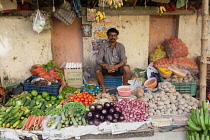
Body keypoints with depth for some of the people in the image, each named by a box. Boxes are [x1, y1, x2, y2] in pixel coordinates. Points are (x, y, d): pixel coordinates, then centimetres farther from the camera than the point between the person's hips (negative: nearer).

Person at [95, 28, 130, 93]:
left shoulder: (120, 46, -3)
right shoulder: (103, 46, -4)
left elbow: (124, 59, -12)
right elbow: (98, 59, -11)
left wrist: (116, 66, -32)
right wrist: (105, 66, -32)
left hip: (117, 69, 0)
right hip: (106, 69, 0)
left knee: (126, 68, -30)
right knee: (98, 70, -29)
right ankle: (103, 87, -7)